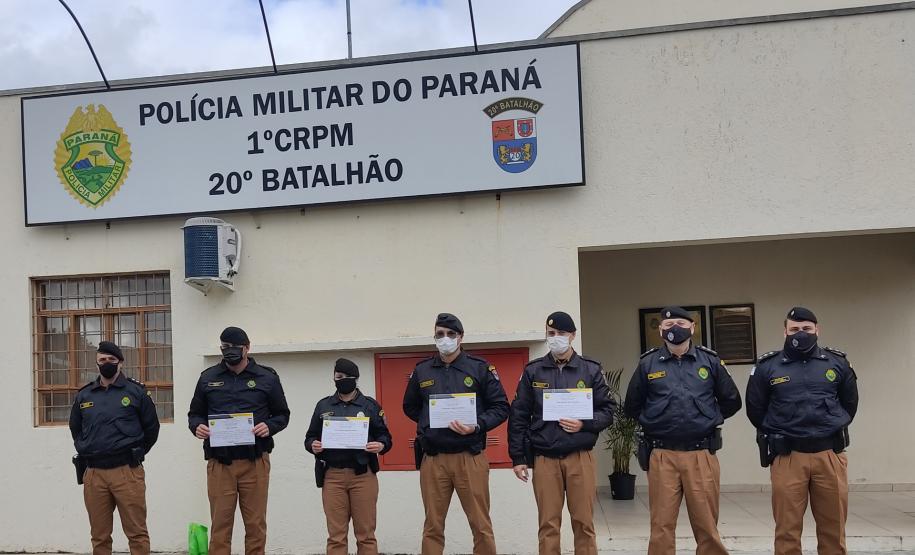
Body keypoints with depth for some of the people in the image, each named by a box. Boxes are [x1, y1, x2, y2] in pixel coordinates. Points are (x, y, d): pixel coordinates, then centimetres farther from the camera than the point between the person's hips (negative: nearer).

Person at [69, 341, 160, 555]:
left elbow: (151, 427, 9)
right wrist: (85, 452, 16)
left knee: (137, 533, -2)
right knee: (99, 536, 9)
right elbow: (75, 428, 26)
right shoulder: (84, 395, 12)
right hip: (93, 473, 3)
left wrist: (135, 453, 7)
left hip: (127, 471, -3)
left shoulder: (135, 391, 3)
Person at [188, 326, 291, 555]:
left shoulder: (267, 377, 5)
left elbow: (282, 414, 10)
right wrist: (197, 426, -6)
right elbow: (195, 414, 16)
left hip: (255, 461, -1)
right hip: (219, 463, 1)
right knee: (220, 525, 2)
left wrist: (269, 426, -11)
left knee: (256, 525, 4)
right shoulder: (208, 378, 10)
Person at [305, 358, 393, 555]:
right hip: (332, 476, 1)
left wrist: (380, 445, -14)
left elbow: (384, 436, 8)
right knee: (336, 536, 3)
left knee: (366, 534, 0)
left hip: (363, 475, -1)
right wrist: (313, 445, -8)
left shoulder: (370, 405, 9)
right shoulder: (323, 405, 13)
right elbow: (310, 437, 14)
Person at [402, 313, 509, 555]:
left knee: (481, 525, 2)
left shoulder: (480, 368, 2)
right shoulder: (421, 370, 9)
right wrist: (430, 424, 5)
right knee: (433, 527, 9)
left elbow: (501, 407, 2)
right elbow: (410, 407, 20)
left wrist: (476, 426, -13)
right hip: (432, 459, 2)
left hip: (470, 457, -2)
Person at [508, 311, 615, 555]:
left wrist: (584, 424, -13)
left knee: (584, 522, 4)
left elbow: (608, 410, 5)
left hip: (580, 457, 0)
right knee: (548, 524, 4)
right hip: (544, 458, 0)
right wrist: (518, 457, 2)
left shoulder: (591, 369, 4)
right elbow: (519, 416, 6)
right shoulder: (533, 370, 5)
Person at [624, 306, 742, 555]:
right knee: (662, 526, 4)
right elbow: (632, 407, 13)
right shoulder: (648, 364, 3)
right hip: (662, 457, 0)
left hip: (701, 455, 1)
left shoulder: (710, 361, 5)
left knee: (707, 525, 6)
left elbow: (731, 401, 15)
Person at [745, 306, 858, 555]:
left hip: (830, 455, 2)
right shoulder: (767, 366, 1)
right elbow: (755, 409, 10)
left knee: (833, 525, 8)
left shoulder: (837, 362, 7)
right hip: (787, 457, -2)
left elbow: (850, 403, 20)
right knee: (787, 528, 1)